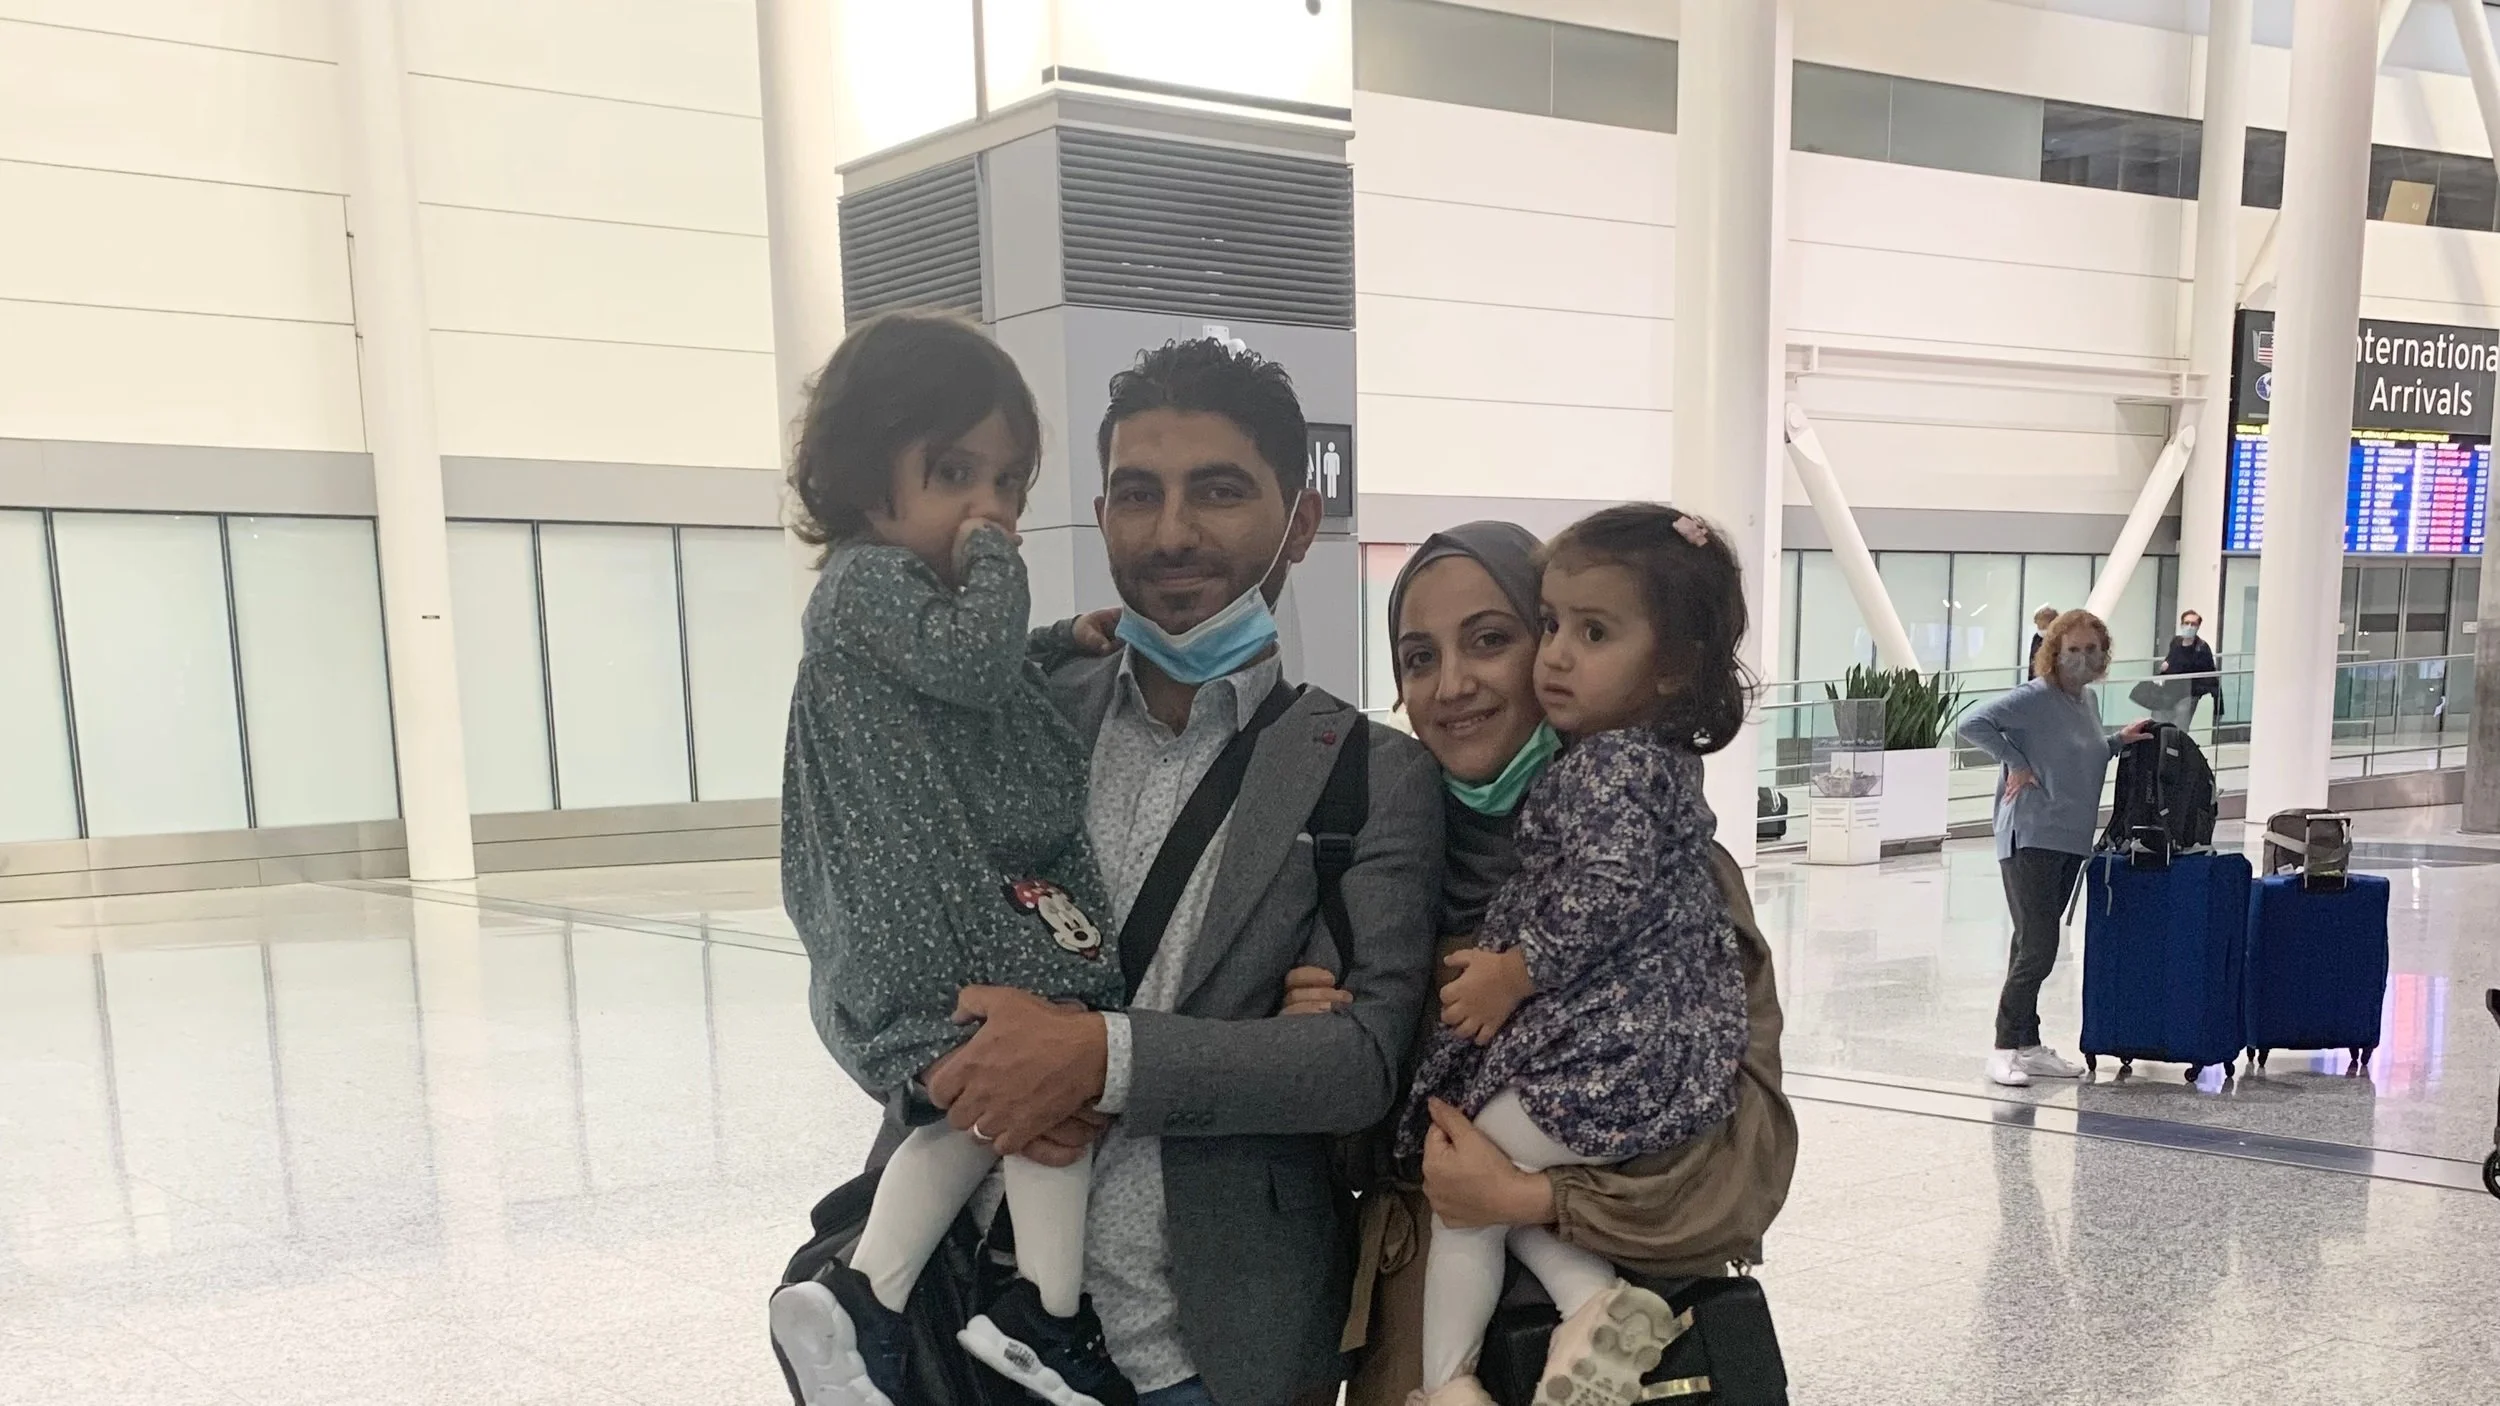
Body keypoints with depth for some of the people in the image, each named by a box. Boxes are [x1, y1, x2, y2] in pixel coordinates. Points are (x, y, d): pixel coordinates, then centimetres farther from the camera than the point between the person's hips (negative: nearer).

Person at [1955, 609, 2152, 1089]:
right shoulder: (2035, 697, -13)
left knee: (2036, 946, 13)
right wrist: (2016, 764, -18)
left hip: (2071, 842, 8)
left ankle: (2029, 1047, 21)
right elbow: (1973, 723, -21)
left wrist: (2120, 741, 12)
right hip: (2031, 840, -8)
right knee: (2037, 948, -9)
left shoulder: (2089, 700, 13)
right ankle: (2005, 1048, 2)